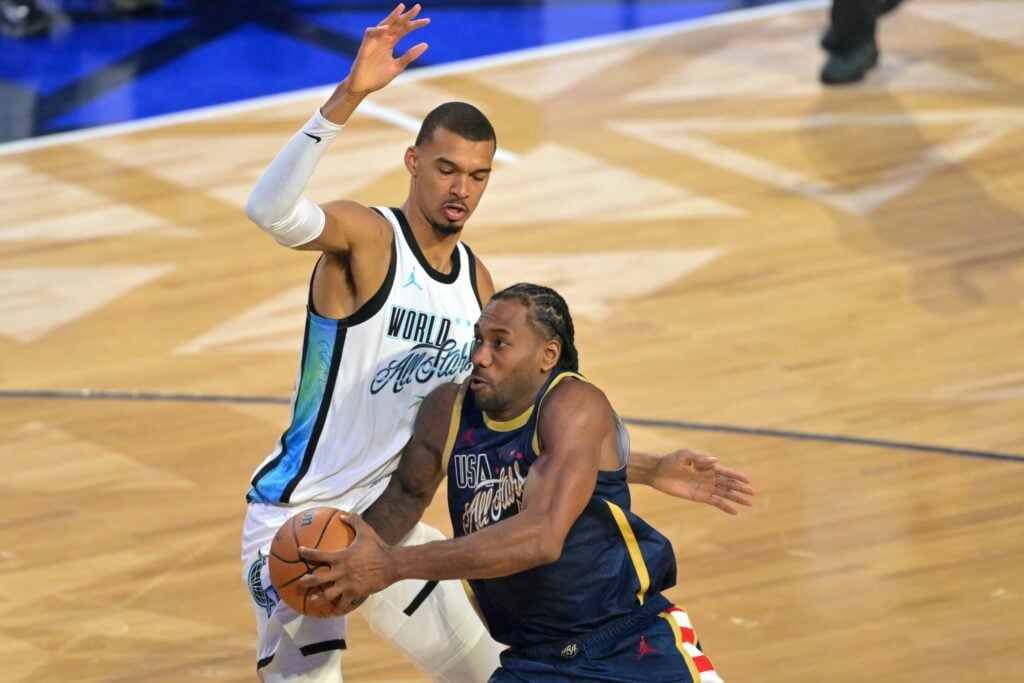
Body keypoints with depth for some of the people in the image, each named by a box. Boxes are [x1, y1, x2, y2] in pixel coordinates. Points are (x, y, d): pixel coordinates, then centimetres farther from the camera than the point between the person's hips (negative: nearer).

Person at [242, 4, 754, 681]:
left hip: (389, 525, 7)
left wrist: (650, 471, 8)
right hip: (297, 520, -7)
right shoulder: (366, 237, -15)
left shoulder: (477, 284, 6)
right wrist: (347, 97, -49)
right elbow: (270, 209, -39)